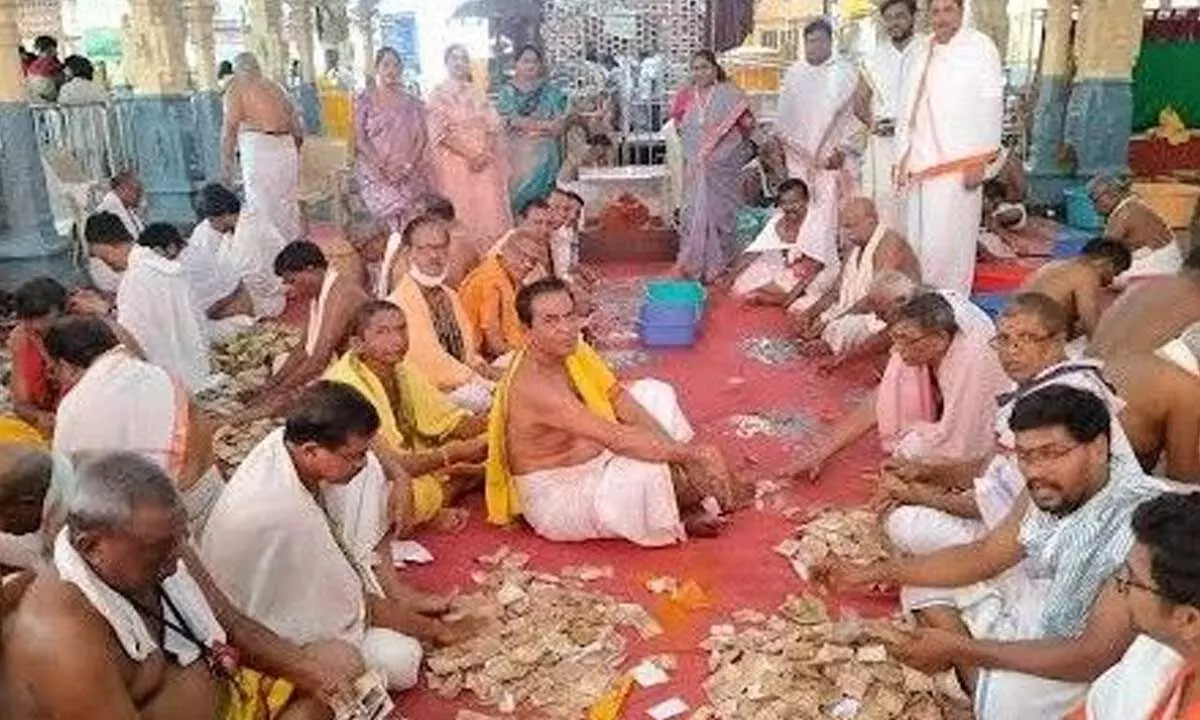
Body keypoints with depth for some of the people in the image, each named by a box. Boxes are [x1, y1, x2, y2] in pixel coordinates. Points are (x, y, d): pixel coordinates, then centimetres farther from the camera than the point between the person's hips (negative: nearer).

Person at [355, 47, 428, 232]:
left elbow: (422, 136, 3)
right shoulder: (365, 100, 3)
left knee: (407, 217, -6)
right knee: (391, 211, -18)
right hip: (375, 171, -2)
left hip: (409, 173, 2)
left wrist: (408, 164, -12)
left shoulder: (411, 101, 8)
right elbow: (359, 138, -3)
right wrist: (381, 165, -15)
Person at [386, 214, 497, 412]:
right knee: (484, 398, -31)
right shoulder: (401, 301, -10)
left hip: (463, 385, 8)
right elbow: (430, 358, -16)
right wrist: (477, 381, -17)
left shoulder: (450, 295, 16)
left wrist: (482, 371, -4)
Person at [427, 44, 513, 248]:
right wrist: (469, 154, -16)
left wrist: (485, 153, -11)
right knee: (464, 213, -5)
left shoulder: (477, 93, 12)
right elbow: (440, 134, -7)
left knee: (491, 211, -2)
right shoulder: (439, 94, 1)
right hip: (456, 161, -3)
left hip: (485, 162, 3)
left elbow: (494, 127, 7)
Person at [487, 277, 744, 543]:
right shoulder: (534, 385, -32)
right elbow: (616, 438, -36)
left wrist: (681, 453, -16)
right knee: (649, 464, -32)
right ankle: (676, 519, 4)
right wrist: (692, 454, -32)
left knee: (654, 393, 6)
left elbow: (622, 404, -6)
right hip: (556, 497, -9)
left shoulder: (571, 349, -5)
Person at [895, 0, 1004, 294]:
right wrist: (903, 158, 13)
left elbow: (990, 105, -6)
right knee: (918, 241, 6)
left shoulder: (980, 47, -2)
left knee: (947, 243, -6)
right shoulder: (923, 52, 16)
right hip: (921, 165, 6)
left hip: (957, 164, -6)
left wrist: (979, 160, -11)